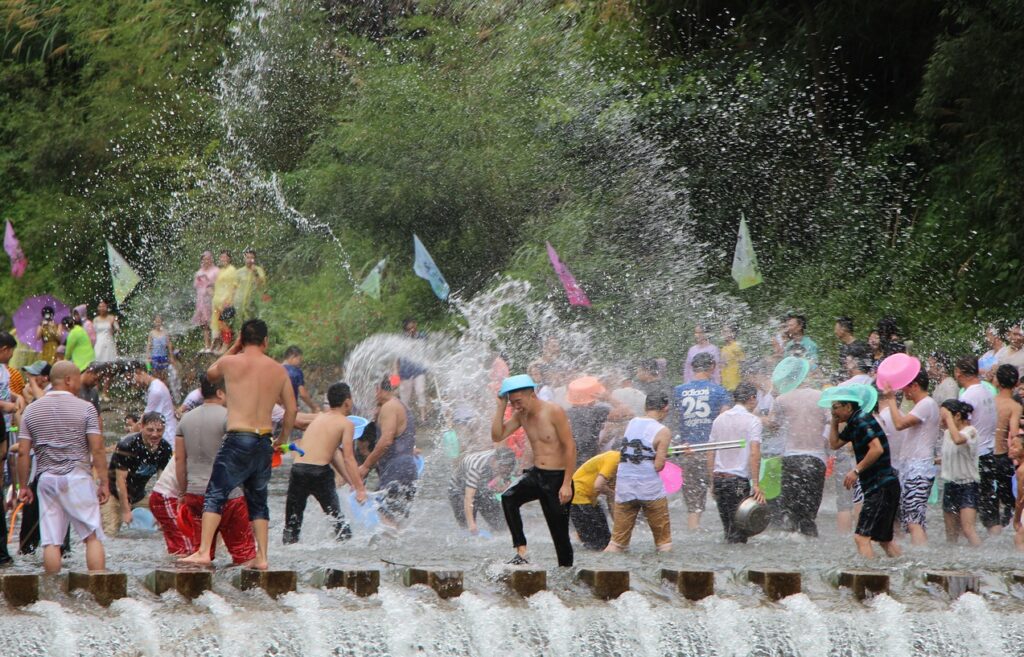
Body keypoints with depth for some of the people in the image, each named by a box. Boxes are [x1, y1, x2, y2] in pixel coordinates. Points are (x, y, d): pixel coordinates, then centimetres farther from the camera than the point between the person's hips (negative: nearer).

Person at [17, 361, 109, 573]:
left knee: (51, 541, 2)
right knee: (93, 536, 1)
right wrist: (104, 482, -1)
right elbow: (97, 448, -6)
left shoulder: (31, 410, 8)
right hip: (78, 477, -3)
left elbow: (23, 451, 5)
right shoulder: (85, 408, -2)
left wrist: (24, 486, 11)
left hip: (46, 478, 3)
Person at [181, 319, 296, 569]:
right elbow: (291, 410, 12)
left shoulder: (231, 363, -3)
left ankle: (204, 552, -13)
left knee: (215, 496, -1)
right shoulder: (278, 370, 7)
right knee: (258, 500, 15)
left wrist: (234, 348, 26)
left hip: (238, 439, -4)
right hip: (265, 441, 4)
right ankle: (261, 556, 10)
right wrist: (282, 441, 25)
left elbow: (211, 374, 21)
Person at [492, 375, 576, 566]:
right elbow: (497, 436, 4)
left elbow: (570, 447, -15)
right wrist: (501, 406, -4)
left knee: (560, 532, -2)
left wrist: (567, 484, -18)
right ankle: (521, 553, -24)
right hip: (535, 474, 5)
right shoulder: (521, 415, 6)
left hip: (557, 478, -5)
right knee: (508, 498, -23)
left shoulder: (554, 412, -14)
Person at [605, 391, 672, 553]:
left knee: (618, 541, 9)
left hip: (624, 489, 4)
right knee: (664, 541, 9)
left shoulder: (632, 423, 7)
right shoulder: (662, 432, -9)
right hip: (651, 489, -4)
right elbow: (658, 466, -13)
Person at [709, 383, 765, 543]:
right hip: (739, 481, -6)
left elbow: (710, 454, 13)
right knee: (738, 532, -3)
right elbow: (754, 453, -15)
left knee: (728, 529, 13)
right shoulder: (752, 420, -6)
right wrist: (756, 485, -15)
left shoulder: (719, 419, 12)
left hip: (718, 479, 6)